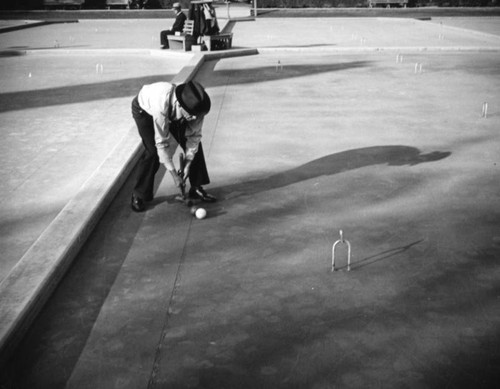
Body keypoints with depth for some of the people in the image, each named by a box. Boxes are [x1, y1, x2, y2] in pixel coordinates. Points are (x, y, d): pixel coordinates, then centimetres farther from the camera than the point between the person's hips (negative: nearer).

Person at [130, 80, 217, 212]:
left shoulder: (195, 105, -33)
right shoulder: (162, 104, -46)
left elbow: (194, 135, -17)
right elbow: (162, 142, -36)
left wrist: (188, 164, -19)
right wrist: (174, 174, -32)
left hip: (173, 113, 5)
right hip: (145, 110, -4)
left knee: (195, 143, -5)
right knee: (153, 152, -19)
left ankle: (196, 188, 9)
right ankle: (139, 195, -1)